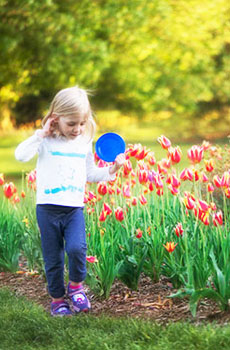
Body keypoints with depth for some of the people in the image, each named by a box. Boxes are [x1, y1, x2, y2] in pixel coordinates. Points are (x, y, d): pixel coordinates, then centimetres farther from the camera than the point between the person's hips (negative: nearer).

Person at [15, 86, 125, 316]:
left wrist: (111, 170, 7)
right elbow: (21, 155, -19)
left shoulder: (84, 144, 10)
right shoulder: (46, 142, -4)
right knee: (53, 258, 5)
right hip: (48, 209, -2)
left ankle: (76, 285, 5)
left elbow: (90, 173, 21)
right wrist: (41, 134, -17)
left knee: (76, 248, -21)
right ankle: (57, 299, 23)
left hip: (75, 209, 2)